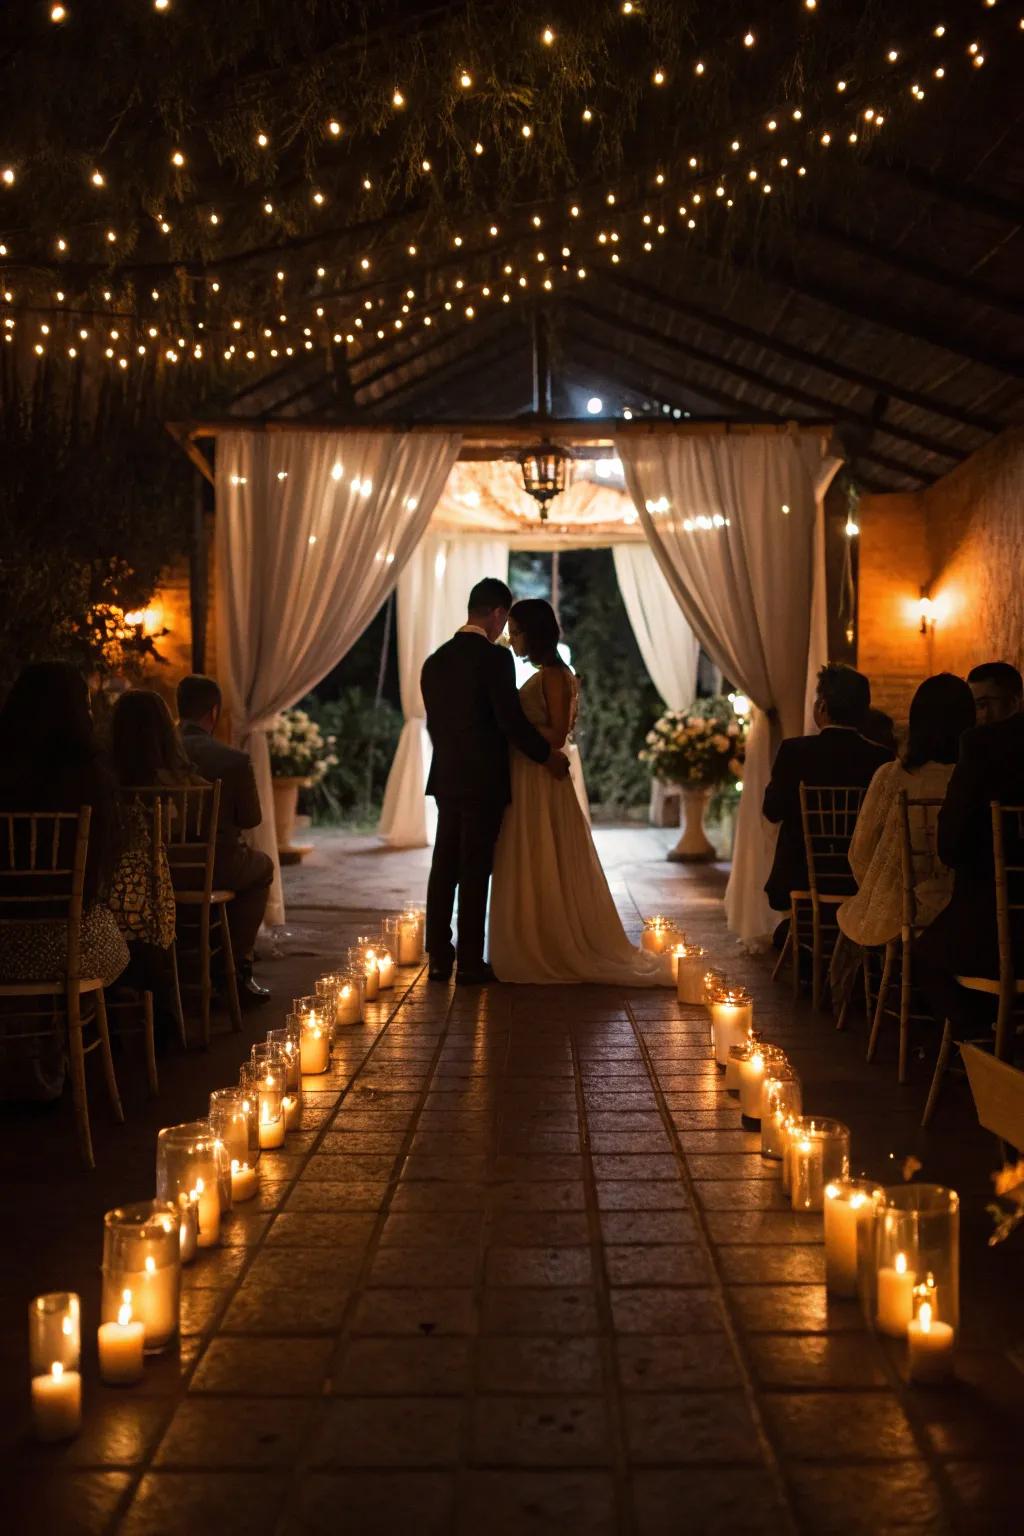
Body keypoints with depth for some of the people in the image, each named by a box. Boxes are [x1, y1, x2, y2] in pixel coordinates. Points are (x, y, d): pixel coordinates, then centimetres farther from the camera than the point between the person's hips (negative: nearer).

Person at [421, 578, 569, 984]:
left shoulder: (435, 661, 9)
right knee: (475, 871, -1)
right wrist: (547, 756, -3)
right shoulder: (495, 657, -13)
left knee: (444, 868, 10)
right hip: (484, 781, -6)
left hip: (446, 779, 7)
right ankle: (470, 963, 4)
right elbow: (511, 720, -16)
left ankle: (439, 958, 14)